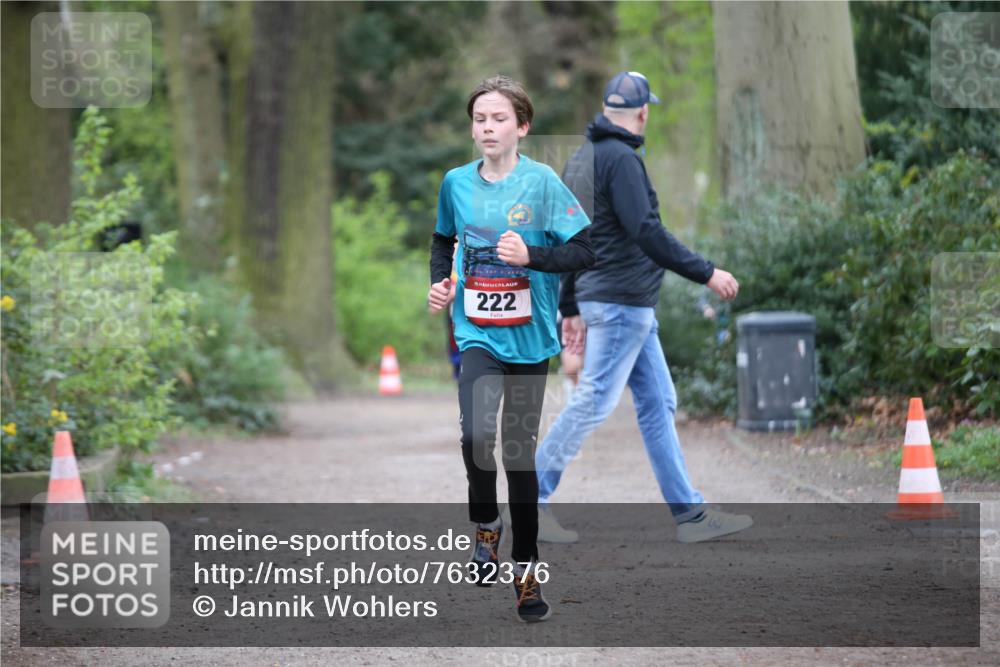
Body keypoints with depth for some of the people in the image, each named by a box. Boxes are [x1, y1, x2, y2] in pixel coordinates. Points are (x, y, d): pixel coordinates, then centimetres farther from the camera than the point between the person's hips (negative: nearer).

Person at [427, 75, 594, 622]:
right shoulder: (456, 183, 2)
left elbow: (585, 251, -9)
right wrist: (439, 282, 4)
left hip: (529, 337, -1)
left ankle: (525, 570, 20)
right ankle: (486, 525, 3)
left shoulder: (542, 182, -8)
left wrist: (531, 255, -22)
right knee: (475, 435, -24)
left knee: (520, 451, 7)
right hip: (477, 334, 1)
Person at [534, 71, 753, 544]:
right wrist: (706, 273, -17)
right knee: (593, 403, -7)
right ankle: (530, 501, -3)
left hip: (631, 309, 10)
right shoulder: (620, 159, -15)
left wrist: (570, 308, 22)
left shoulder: (580, 159, 15)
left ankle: (690, 513, 10)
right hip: (620, 304, -10)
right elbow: (647, 234, -22)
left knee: (658, 403, 9)